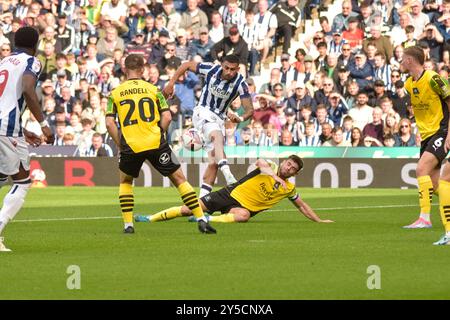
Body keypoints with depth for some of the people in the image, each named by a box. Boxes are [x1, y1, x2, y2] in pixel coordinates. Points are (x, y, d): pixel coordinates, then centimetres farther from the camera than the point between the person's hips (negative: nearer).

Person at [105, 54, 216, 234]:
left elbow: (109, 123, -1)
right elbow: (167, 117, 0)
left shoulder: (115, 93, 7)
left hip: (130, 145, 1)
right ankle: (201, 220, 1)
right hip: (156, 144, -1)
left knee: (125, 182, 26)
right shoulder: (153, 89, 7)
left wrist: (120, 145, 7)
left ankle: (128, 224, 16)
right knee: (179, 179, 8)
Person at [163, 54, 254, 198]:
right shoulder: (212, 70, -15)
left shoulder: (240, 83, -14)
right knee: (218, 136, -34)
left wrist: (241, 118, -39)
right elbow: (187, 65, 0)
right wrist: (171, 84, -3)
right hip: (203, 112, -4)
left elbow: (249, 109, -17)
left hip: (218, 119, 4)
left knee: (214, 162, -4)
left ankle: (203, 197, 1)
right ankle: (228, 176, -55)